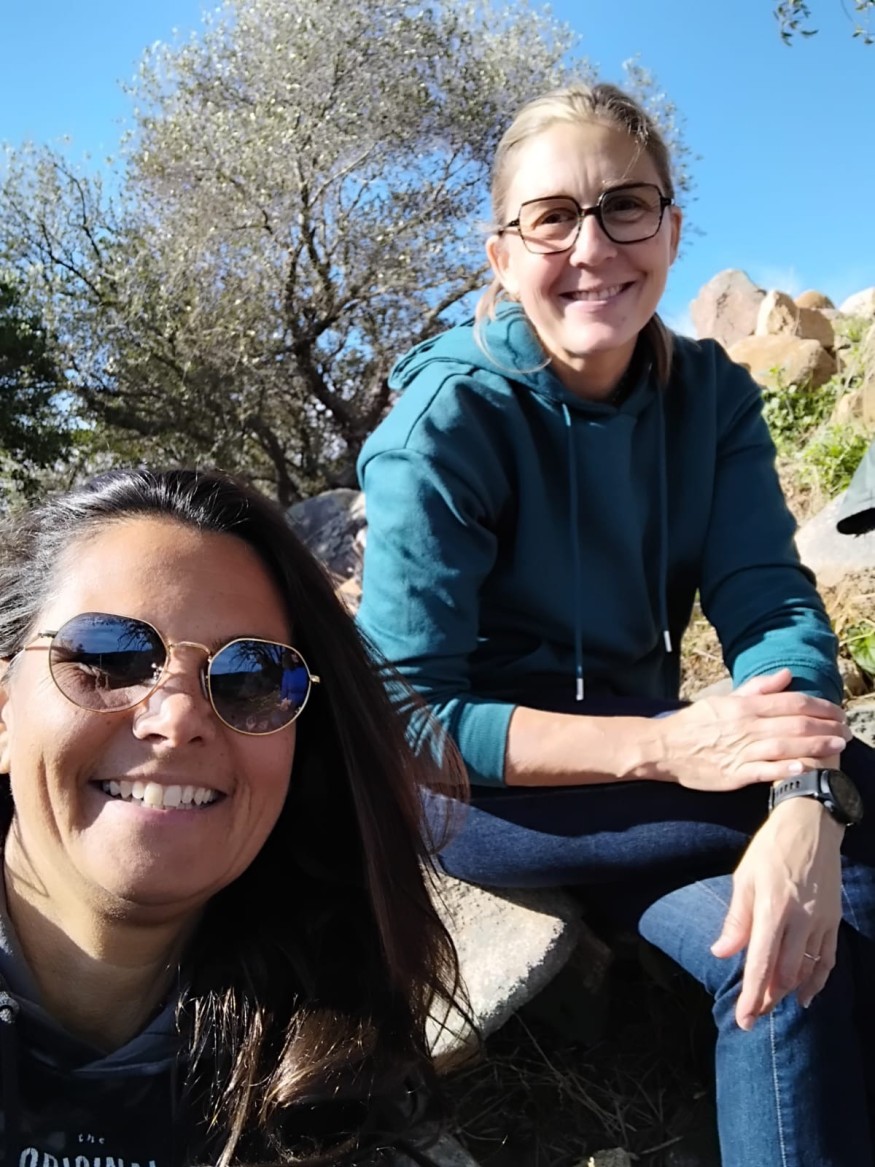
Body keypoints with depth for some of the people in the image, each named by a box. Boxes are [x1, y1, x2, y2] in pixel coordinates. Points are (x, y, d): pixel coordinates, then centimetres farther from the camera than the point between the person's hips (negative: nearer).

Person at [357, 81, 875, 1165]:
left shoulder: (711, 393, -3)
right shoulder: (449, 417, -18)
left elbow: (771, 605, -14)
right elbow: (407, 714, -21)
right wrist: (664, 749, -32)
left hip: (641, 745, 4)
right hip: (476, 788, -4)